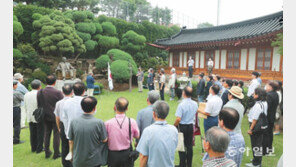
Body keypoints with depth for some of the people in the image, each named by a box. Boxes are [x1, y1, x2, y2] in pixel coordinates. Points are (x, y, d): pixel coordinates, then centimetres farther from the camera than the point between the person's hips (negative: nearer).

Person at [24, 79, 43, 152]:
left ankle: (33, 148, 23)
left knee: (32, 133, 14)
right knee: (40, 133, 5)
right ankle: (39, 148, 11)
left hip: (30, 118, 6)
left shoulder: (26, 95, 4)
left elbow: (25, 107, 12)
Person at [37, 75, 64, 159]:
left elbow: (39, 105, 3)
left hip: (46, 117, 4)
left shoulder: (40, 92, -5)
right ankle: (56, 153, 16)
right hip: (56, 117, -4)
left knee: (46, 134, 17)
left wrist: (43, 114, 16)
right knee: (56, 134, 7)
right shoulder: (58, 92, -19)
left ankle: (47, 152, 29)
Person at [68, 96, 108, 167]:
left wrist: (72, 154, 16)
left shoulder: (74, 122, -12)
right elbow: (104, 140, -8)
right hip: (94, 161, -2)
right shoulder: (99, 123, -20)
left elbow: (70, 141, 0)